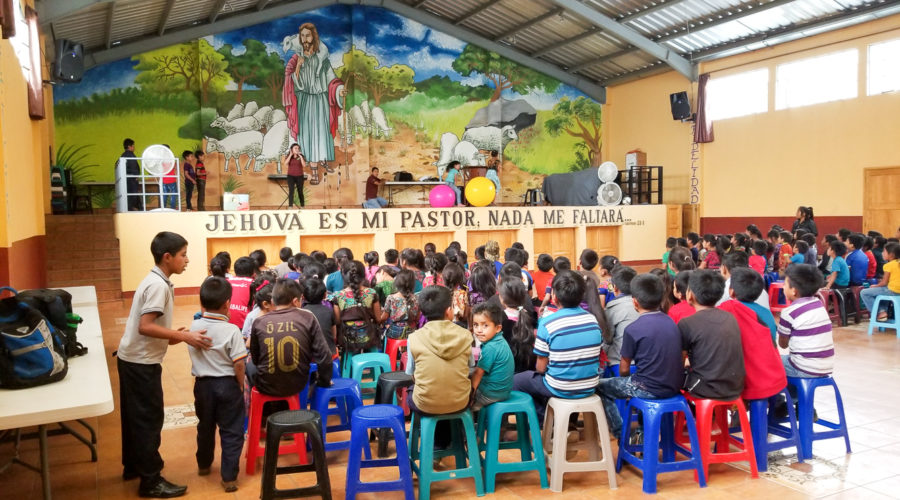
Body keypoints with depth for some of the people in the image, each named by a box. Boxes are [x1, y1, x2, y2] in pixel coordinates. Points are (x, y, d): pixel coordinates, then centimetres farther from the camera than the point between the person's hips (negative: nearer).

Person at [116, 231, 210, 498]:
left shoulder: (156, 281, 10)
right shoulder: (158, 285, -20)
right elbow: (145, 326, -27)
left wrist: (178, 336, 5)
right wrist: (184, 336, -25)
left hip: (133, 359, 10)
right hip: (142, 362, -10)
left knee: (135, 416, 20)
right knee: (149, 419, -2)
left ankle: (133, 466, 34)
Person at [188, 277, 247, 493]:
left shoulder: (194, 327, -5)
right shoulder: (231, 330, -20)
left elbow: (194, 354, 10)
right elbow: (238, 364, -18)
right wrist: (240, 386, -2)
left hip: (202, 384, 5)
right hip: (227, 384, -5)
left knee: (205, 426, 24)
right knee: (231, 431, 5)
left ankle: (204, 464, 42)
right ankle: (229, 476, 7)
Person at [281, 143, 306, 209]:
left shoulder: (301, 156, 1)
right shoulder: (288, 156, 3)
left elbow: (304, 165, -13)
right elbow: (285, 163, -16)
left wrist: (300, 156, -16)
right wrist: (290, 155, -16)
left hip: (299, 176, 1)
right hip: (291, 176, -1)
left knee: (300, 191, 8)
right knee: (291, 191, -15)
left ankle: (302, 206, 22)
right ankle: (290, 207, -19)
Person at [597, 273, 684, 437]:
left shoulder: (633, 329, -15)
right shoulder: (671, 322, 4)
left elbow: (624, 369, -6)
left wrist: (626, 377, 16)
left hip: (649, 390, -7)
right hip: (673, 387, 7)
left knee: (601, 387, 14)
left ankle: (621, 434, 16)